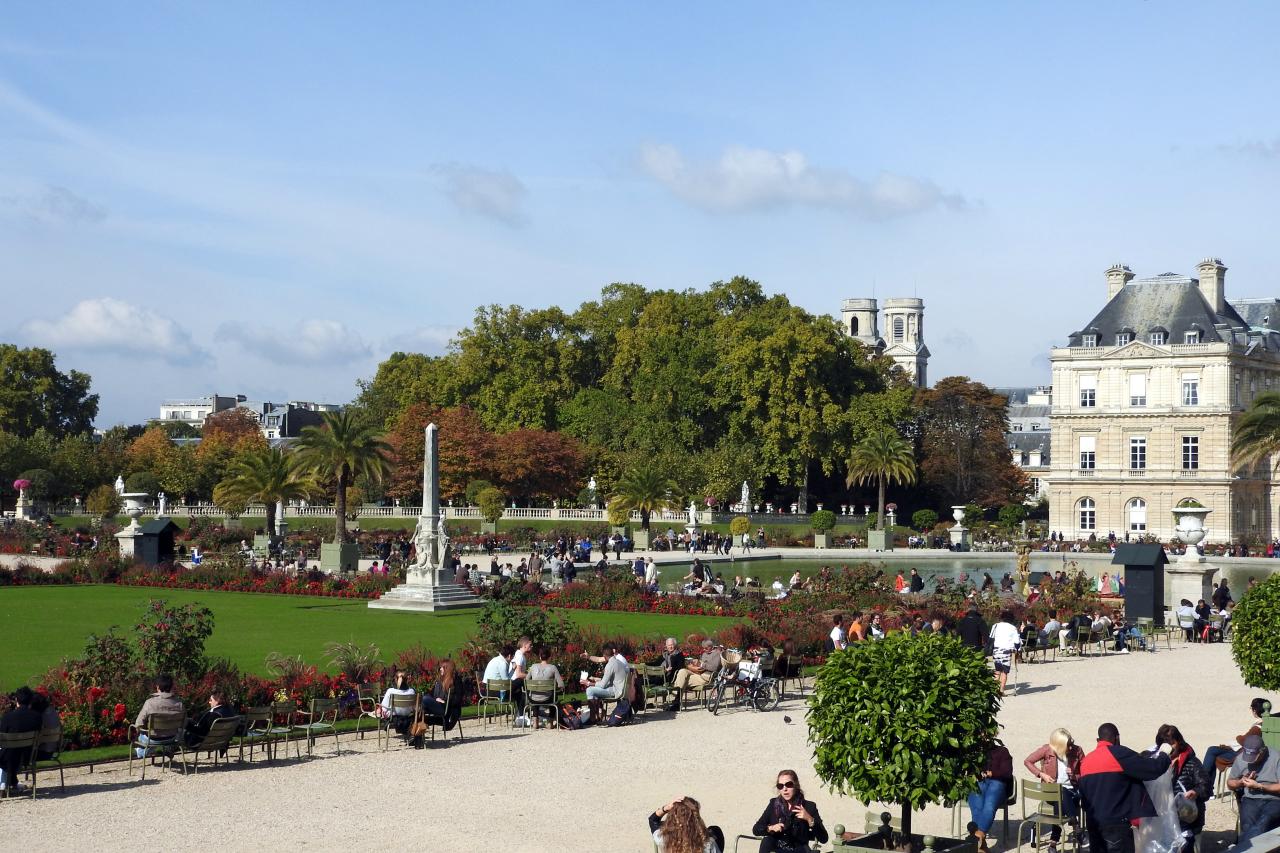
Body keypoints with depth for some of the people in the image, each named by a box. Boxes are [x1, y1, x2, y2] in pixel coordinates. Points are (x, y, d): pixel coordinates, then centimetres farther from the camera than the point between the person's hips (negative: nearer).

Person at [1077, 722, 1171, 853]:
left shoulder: (1086, 760, 12)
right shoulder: (1119, 754, -9)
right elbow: (1154, 768, -8)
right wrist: (1164, 754, 10)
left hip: (1093, 823, 7)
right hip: (1116, 822, -7)